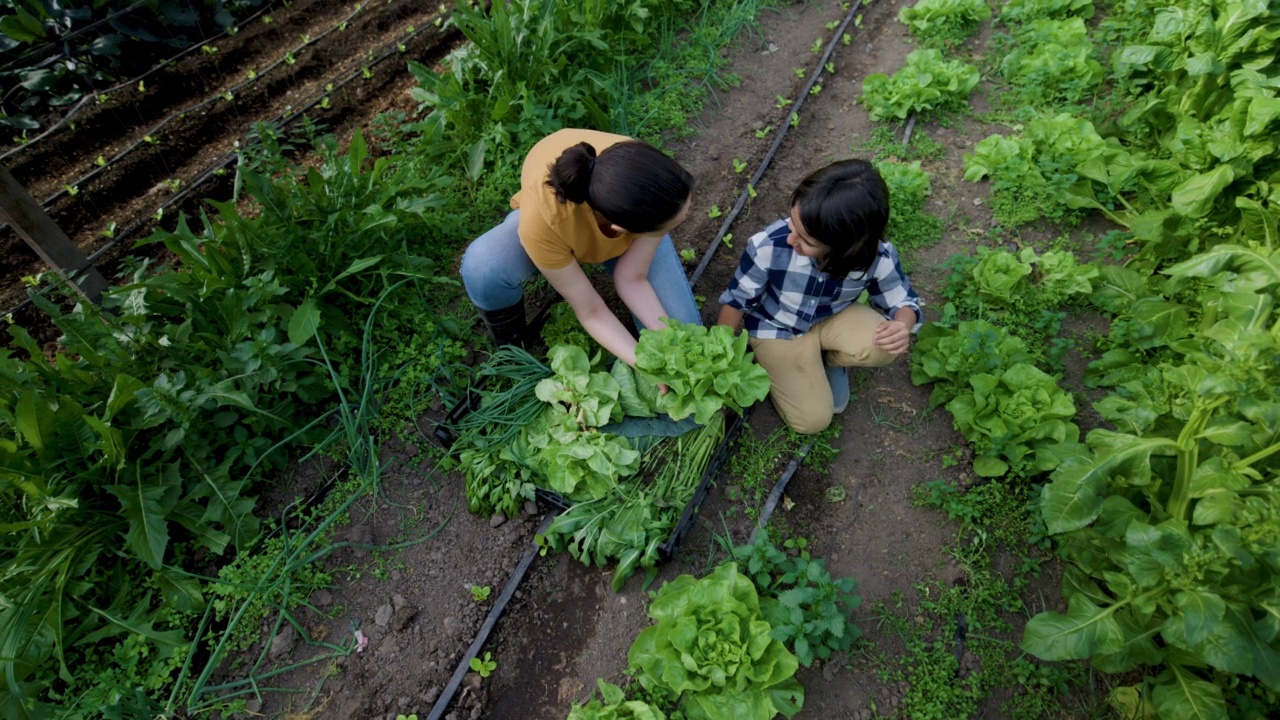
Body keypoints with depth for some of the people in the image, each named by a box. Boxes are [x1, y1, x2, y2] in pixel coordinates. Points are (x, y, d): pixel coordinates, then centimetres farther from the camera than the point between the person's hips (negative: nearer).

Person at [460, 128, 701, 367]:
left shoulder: (653, 190, -38)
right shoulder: (543, 217, -44)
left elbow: (632, 278, -25)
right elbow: (590, 311, -30)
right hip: (560, 224, -2)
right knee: (482, 268, -33)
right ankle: (511, 350, -1)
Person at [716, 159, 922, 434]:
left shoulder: (877, 258, -29)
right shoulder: (769, 246, -35)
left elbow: (902, 300, -8)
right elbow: (736, 300, -17)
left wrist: (902, 326, -34)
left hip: (833, 318, 2)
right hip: (777, 328, -2)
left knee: (885, 347, -28)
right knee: (812, 420, -9)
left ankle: (829, 359, 6)